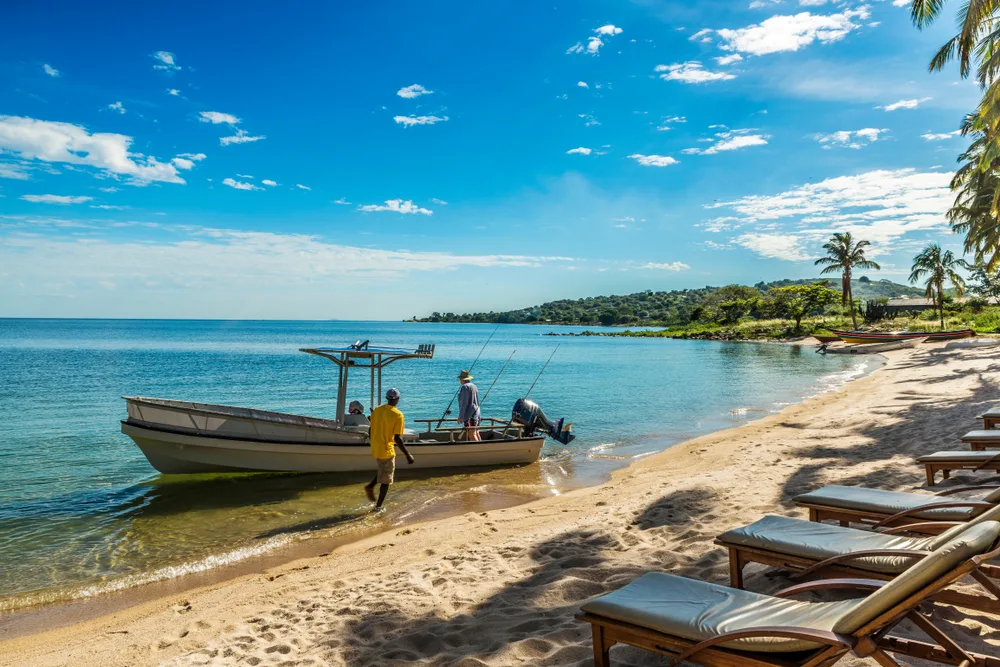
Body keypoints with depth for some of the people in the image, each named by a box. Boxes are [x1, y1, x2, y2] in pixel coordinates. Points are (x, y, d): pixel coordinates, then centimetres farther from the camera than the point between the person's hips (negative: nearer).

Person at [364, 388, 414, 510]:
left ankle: (370, 486, 11)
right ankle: (378, 506, 14)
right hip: (387, 450, -6)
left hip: (375, 449, 6)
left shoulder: (376, 410, 3)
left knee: (382, 471, 30)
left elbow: (370, 431, 9)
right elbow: (397, 438, -20)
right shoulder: (398, 415, -15)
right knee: (386, 480, 9)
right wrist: (408, 455, -15)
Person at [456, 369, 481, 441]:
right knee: (476, 434, 11)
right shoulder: (474, 386, 18)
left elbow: (464, 403, -17)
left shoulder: (465, 387, -10)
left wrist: (460, 416, -15)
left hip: (469, 416, -9)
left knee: (472, 434, -12)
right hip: (476, 414, 9)